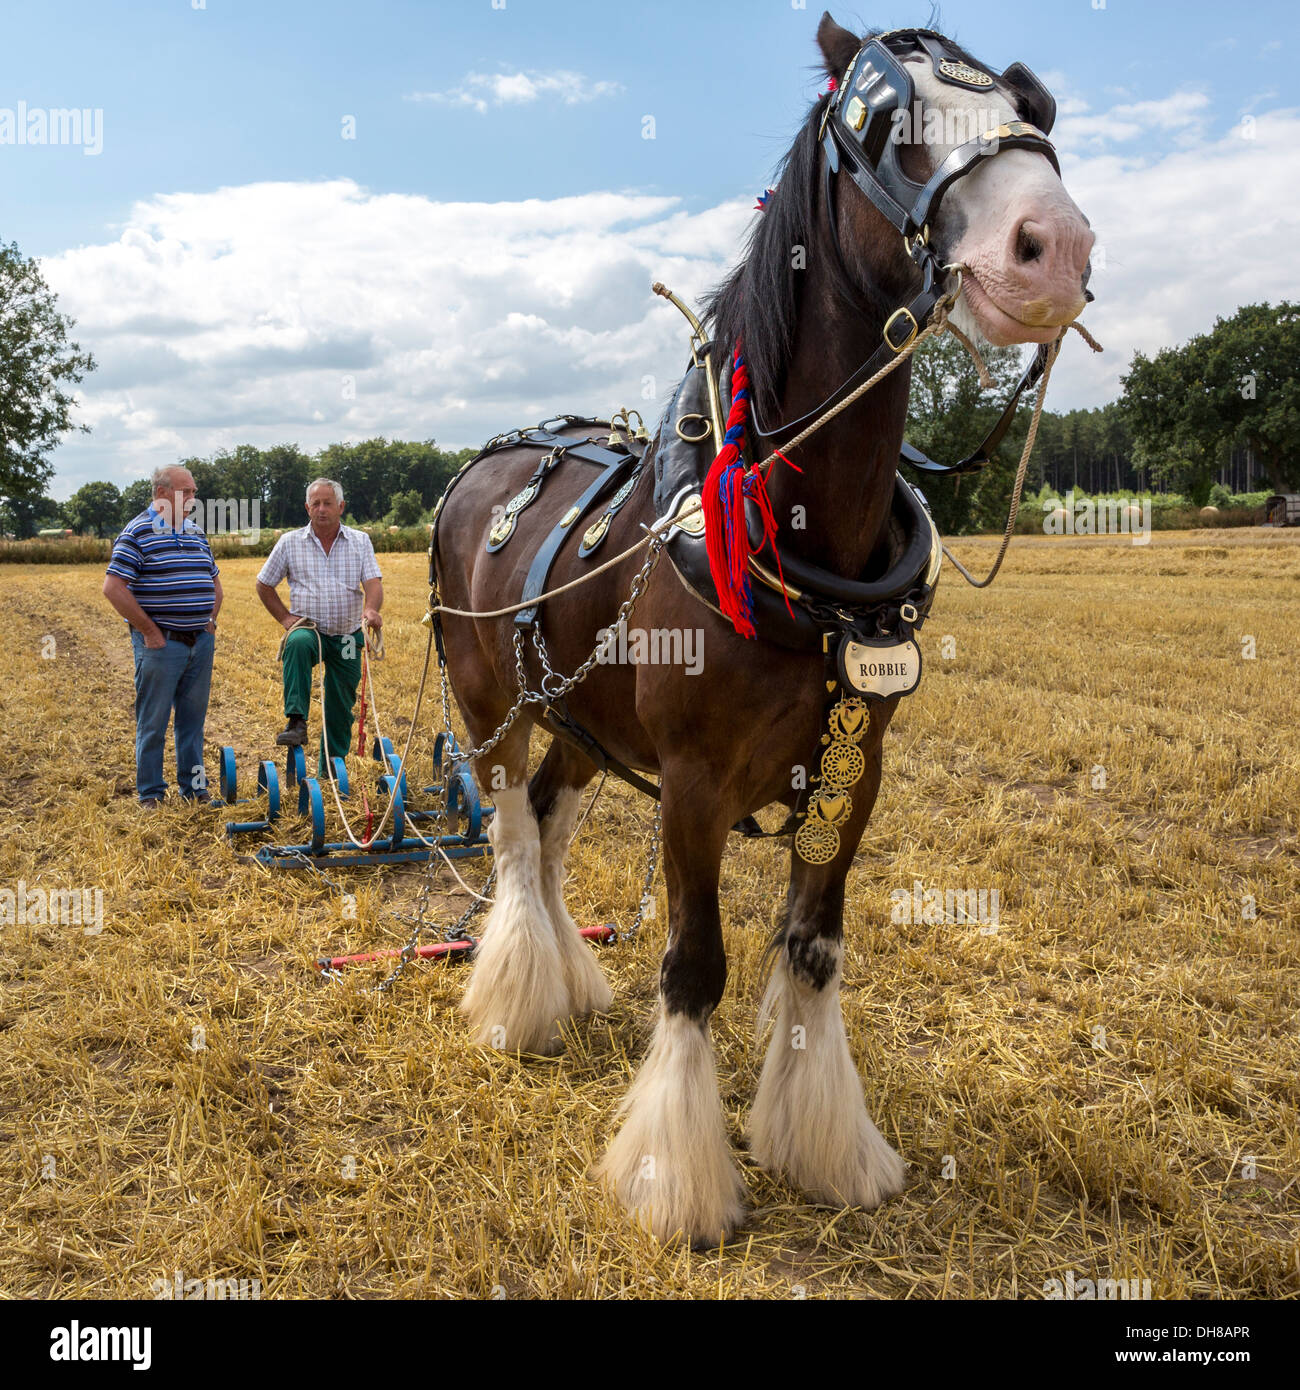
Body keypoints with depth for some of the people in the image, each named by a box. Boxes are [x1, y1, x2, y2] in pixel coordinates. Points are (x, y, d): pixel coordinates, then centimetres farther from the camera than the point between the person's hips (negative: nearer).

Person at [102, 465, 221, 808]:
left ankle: (193, 789, 22)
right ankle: (150, 795, 11)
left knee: (193, 720, 12)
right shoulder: (138, 532, -8)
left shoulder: (196, 531, 13)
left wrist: (211, 623, 12)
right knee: (153, 723, 2)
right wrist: (148, 630, -13)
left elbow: (214, 583, 24)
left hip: (201, 642, 6)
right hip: (160, 643, -6)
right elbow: (113, 588, -14)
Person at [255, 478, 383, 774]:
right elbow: (264, 585, 11)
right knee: (298, 643, -38)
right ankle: (296, 722, -39)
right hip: (308, 628, -2)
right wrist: (285, 618, -1)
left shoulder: (360, 541, 3)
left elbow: (373, 582, -9)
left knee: (341, 706, 6)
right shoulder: (290, 542, 3)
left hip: (348, 636, 2)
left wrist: (371, 609, -31)